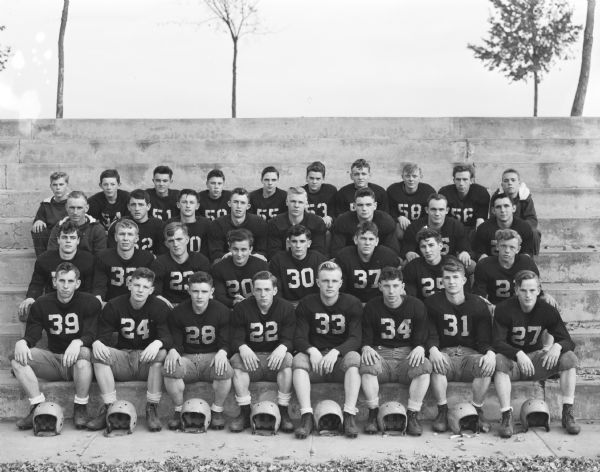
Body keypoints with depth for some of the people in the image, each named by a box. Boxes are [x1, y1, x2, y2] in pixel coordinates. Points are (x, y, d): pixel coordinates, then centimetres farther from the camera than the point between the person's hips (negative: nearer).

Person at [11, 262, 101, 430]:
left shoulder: (90, 303, -3)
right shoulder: (41, 304, 7)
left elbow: (91, 334, -12)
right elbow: (32, 334, 1)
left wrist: (78, 342, -35)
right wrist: (22, 342, -24)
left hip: (77, 364, -3)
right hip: (53, 358, 4)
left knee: (84, 352, -38)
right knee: (17, 358, -19)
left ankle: (80, 408, -24)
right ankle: (38, 407, -22)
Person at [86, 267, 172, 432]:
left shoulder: (159, 307, -3)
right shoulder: (114, 306, 3)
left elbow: (168, 337, -12)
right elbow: (104, 336, -1)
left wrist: (158, 343, -37)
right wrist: (97, 342, -26)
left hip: (147, 361, -1)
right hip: (122, 357, 2)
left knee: (162, 353, -33)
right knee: (98, 354, -25)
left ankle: (152, 409, -26)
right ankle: (108, 408, -25)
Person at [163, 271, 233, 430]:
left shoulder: (221, 311, -1)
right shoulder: (178, 313, 1)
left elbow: (226, 342, -1)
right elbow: (175, 341, 4)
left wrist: (222, 352, -24)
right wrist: (173, 350, -21)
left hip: (212, 357, -1)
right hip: (187, 357, 1)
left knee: (226, 371, -35)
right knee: (169, 370, -32)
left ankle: (217, 411, -7)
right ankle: (179, 410, -7)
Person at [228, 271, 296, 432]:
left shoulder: (286, 308, 0)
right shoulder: (241, 309, 1)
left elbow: (289, 339, -8)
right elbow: (236, 339, -5)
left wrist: (282, 348, -32)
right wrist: (243, 348, -30)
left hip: (275, 359, -1)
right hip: (252, 358, 1)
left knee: (288, 359, -32)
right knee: (237, 360, -30)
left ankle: (283, 412, -24)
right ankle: (244, 413, -22)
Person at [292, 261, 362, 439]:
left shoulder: (352, 304, 0)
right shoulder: (306, 304, 3)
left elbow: (355, 339, -8)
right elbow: (299, 338, -2)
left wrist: (336, 351, -27)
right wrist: (312, 350, -24)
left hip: (341, 357, -1)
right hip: (315, 355, 1)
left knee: (354, 358, -33)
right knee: (298, 360, -29)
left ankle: (349, 416, -34)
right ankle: (306, 416, -34)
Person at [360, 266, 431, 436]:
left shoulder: (416, 306, 3)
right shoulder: (372, 307, 4)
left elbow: (422, 338, 5)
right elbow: (366, 337, 5)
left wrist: (420, 348, -19)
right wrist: (366, 348, -19)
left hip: (407, 353, 0)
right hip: (381, 353, 0)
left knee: (425, 366, -33)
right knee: (367, 365, -35)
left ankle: (412, 415, -22)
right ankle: (373, 414, -18)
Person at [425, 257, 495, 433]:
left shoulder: (478, 304, 5)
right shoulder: (432, 303, 4)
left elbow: (485, 338, 1)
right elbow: (430, 335, -2)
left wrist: (490, 352, -22)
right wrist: (433, 350, -26)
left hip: (470, 353, 1)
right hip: (445, 353, -1)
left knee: (487, 364, -32)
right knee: (435, 363, -36)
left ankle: (477, 411, -12)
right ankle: (442, 411, -19)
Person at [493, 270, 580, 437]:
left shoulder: (547, 310, -5)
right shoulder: (504, 309, -13)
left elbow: (568, 342, -6)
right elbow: (498, 343, -19)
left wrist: (557, 346, -31)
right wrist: (518, 354, -38)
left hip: (536, 357, 3)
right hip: (512, 359, -3)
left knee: (569, 358, -19)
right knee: (499, 361, -36)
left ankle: (567, 414, -15)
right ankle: (506, 416, -31)